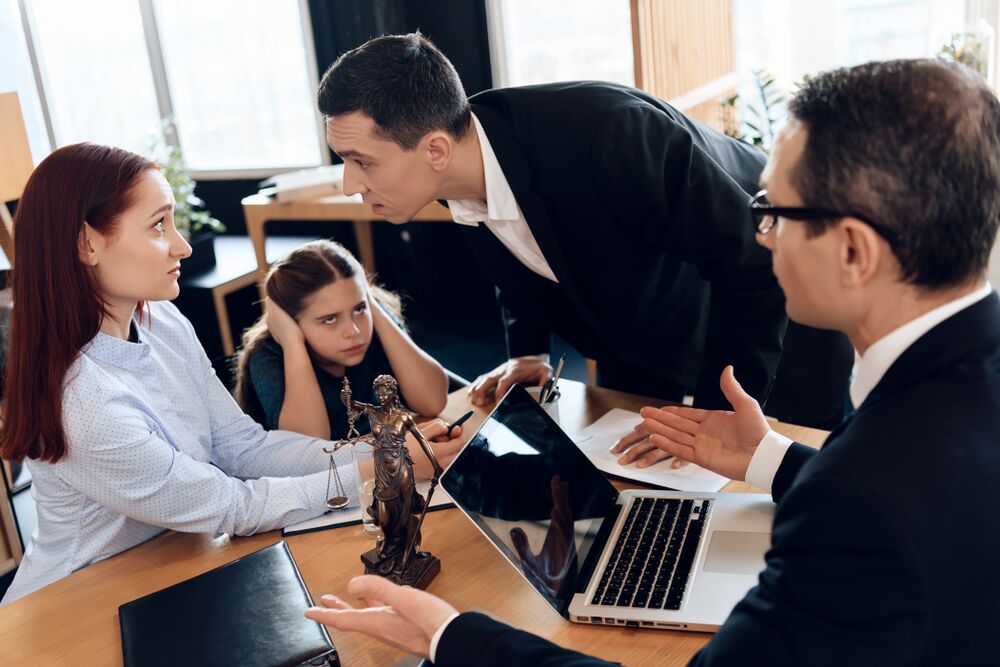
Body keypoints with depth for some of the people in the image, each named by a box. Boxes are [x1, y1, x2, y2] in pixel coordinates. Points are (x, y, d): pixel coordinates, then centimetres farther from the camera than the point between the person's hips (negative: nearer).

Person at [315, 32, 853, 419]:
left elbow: (760, 262, -32)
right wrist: (528, 352, -6)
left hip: (775, 303, -6)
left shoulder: (607, 134, -41)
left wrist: (721, 411, -31)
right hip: (641, 324, 6)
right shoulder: (460, 183, -16)